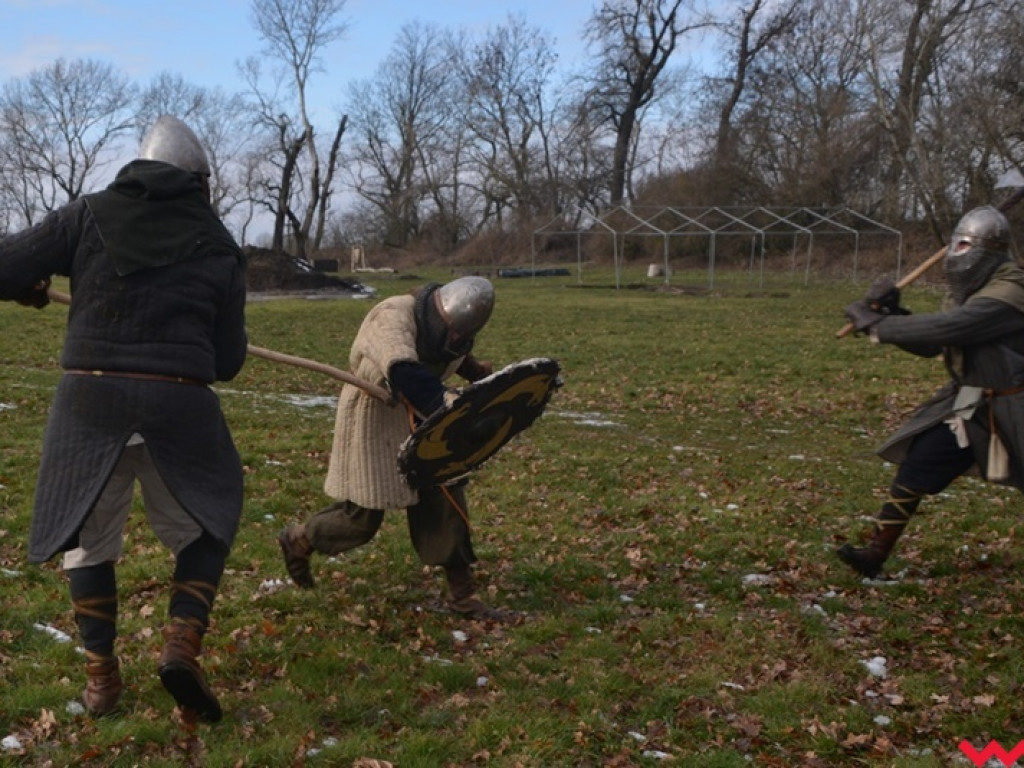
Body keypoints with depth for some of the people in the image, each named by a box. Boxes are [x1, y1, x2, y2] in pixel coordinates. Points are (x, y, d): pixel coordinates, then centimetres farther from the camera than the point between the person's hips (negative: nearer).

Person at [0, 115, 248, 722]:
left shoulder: (90, 215, 5)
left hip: (90, 398, 1)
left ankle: (101, 677, 22)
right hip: (177, 403, -1)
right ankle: (182, 646, 2)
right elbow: (228, 360, 7)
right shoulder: (219, 245, 6)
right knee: (205, 526, 21)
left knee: (89, 536, 20)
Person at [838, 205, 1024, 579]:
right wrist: (891, 313, -7)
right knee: (915, 468, 0)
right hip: (968, 407, 8)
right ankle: (875, 553, 3)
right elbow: (930, 345, 8)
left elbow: (942, 329, -32)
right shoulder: (971, 291, 8)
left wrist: (876, 323, -26)